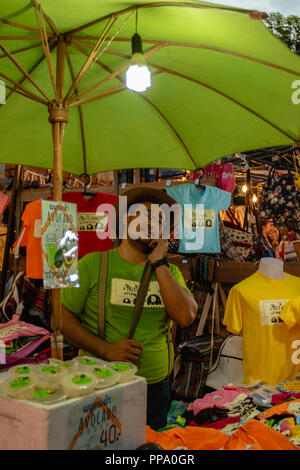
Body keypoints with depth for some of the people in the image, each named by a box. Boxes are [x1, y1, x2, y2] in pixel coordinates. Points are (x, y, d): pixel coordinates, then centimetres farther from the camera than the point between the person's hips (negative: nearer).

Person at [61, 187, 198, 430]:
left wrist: (159, 263, -11)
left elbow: (186, 317, -11)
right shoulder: (92, 264, -4)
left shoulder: (169, 271, 5)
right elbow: (62, 316, -6)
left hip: (156, 389, 3)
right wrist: (105, 349, -17)